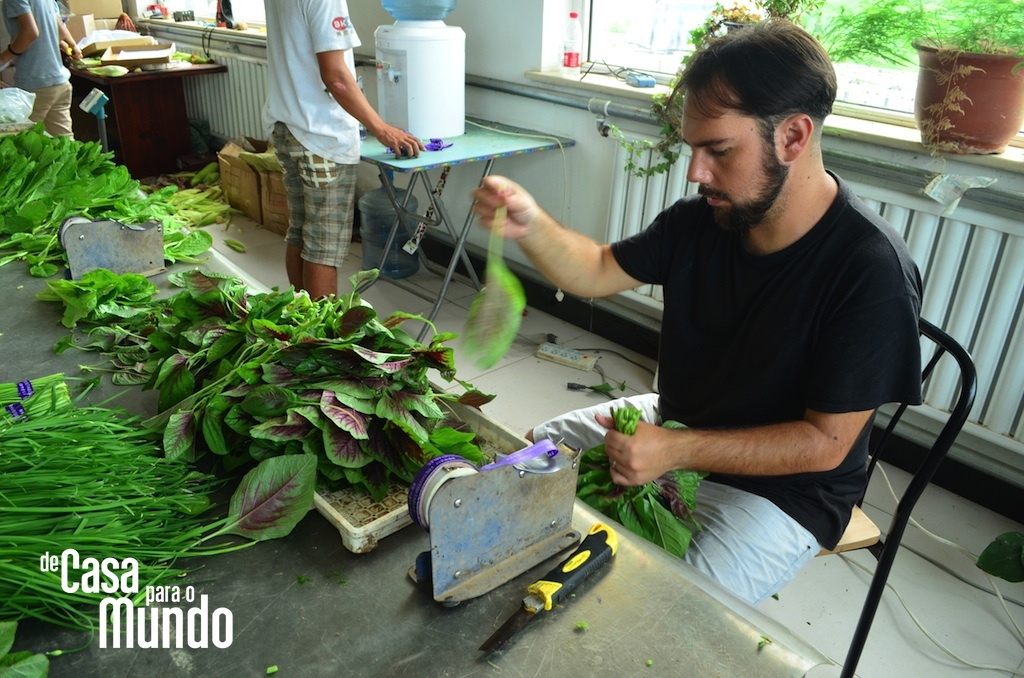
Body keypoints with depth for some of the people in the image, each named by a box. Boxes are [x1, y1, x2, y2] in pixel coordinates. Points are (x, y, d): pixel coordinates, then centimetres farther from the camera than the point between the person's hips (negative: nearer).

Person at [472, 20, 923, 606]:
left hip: (782, 486, -6)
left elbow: (826, 443, -24)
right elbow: (598, 271, 1)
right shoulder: (702, 220, -9)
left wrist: (677, 452, -31)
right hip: (677, 426, 7)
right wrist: (531, 224, -20)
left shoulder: (873, 271, -27)